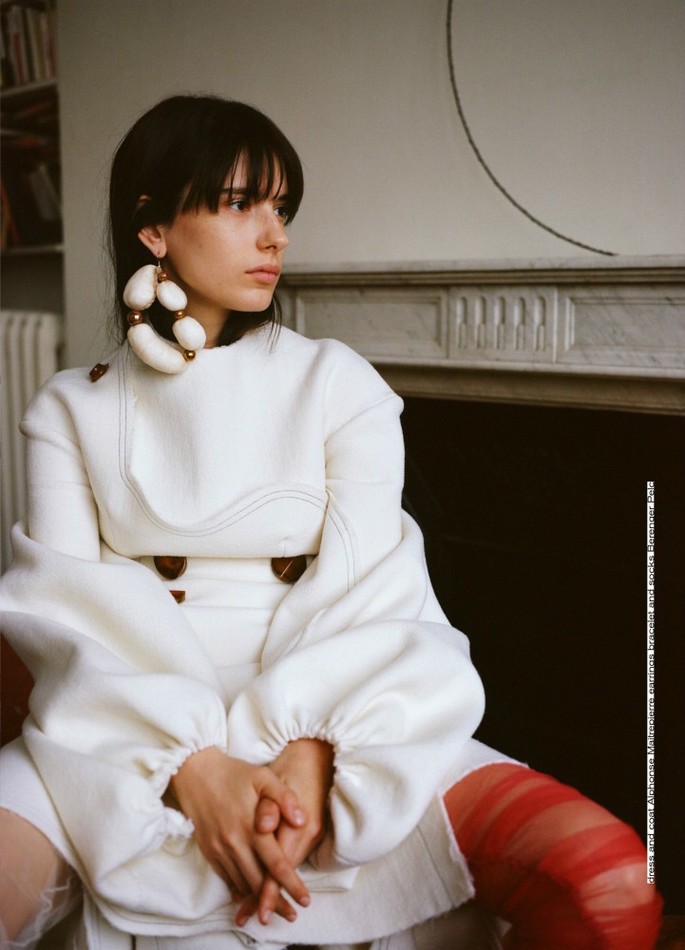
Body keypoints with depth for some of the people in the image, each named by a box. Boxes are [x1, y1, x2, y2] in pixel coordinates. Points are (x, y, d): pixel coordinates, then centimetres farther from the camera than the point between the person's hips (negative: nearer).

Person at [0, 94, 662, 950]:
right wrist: (195, 766, -20)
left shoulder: (336, 383, 9)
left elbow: (360, 588, -2)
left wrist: (307, 755, -21)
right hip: (128, 739, 0)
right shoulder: (69, 412, 10)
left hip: (334, 721, 1)